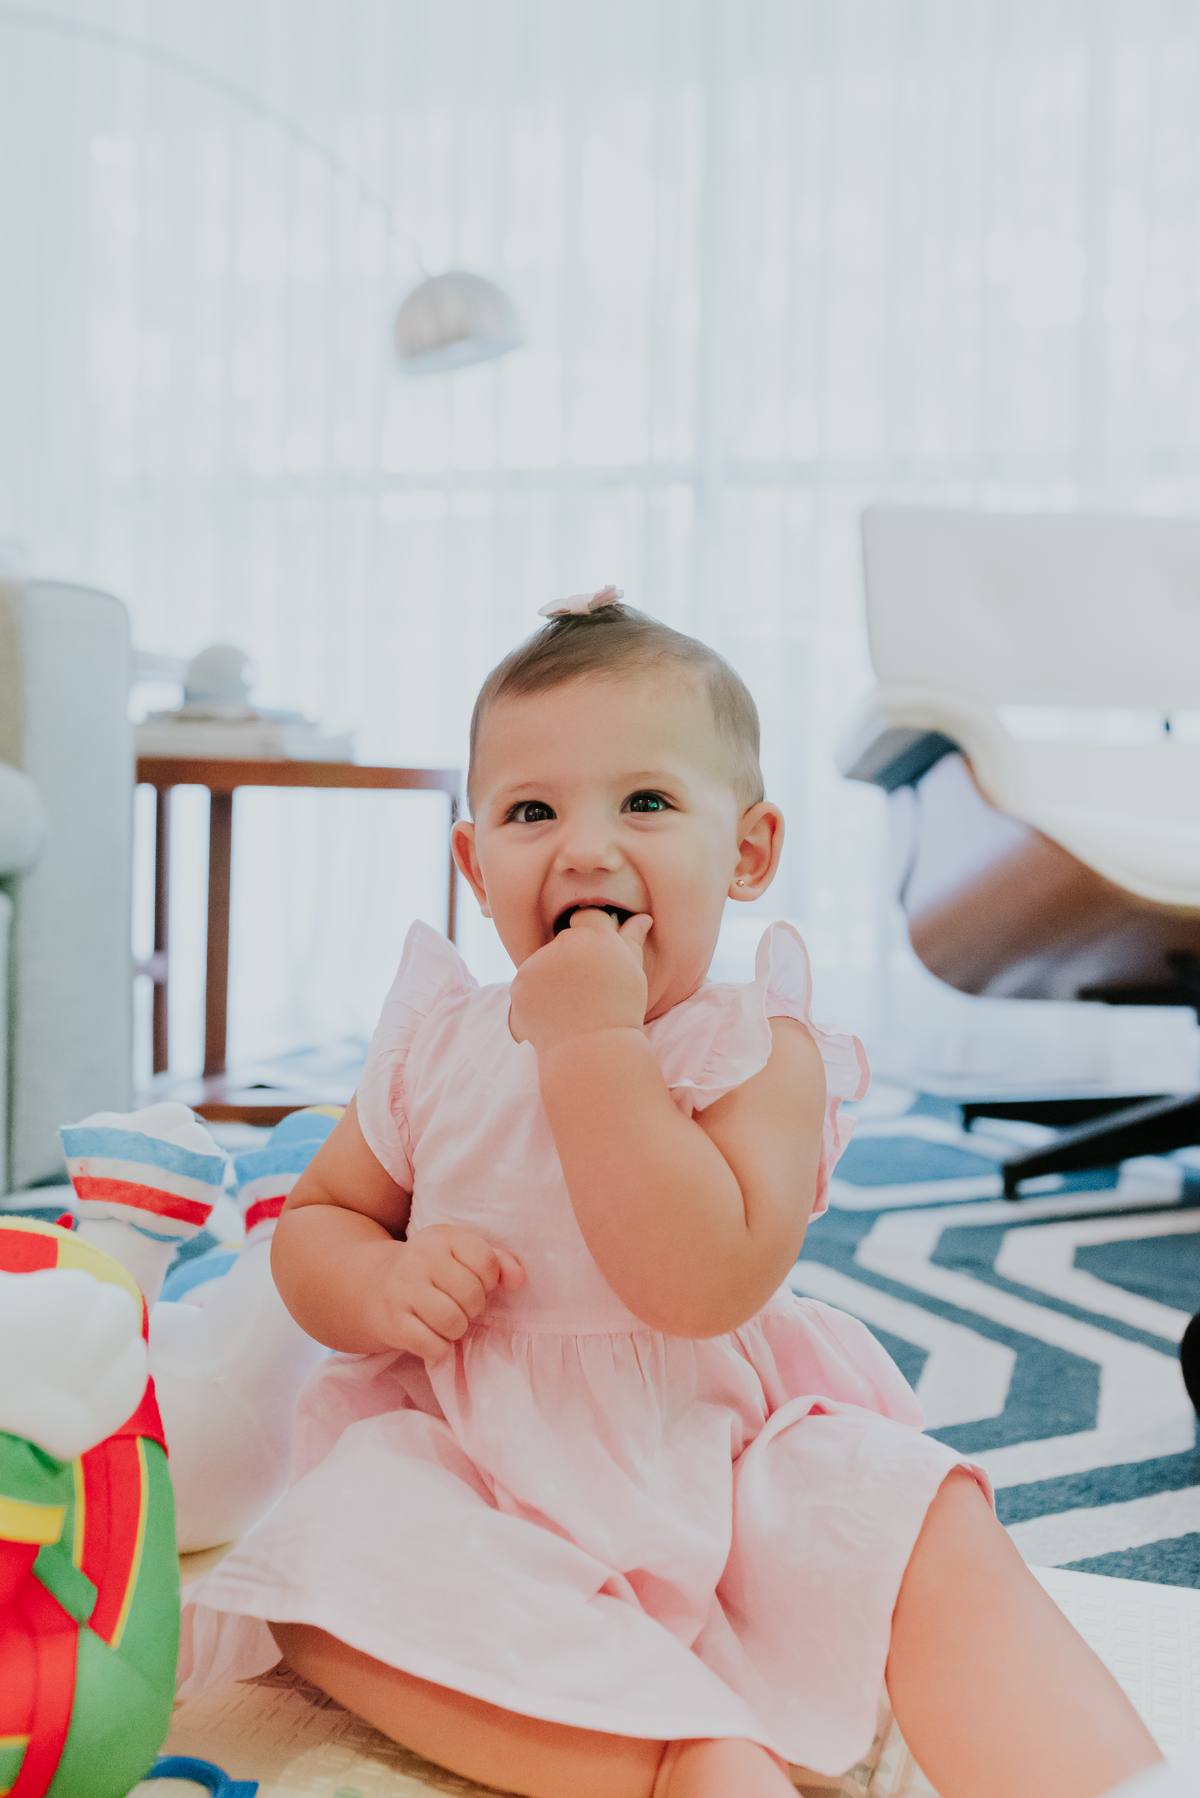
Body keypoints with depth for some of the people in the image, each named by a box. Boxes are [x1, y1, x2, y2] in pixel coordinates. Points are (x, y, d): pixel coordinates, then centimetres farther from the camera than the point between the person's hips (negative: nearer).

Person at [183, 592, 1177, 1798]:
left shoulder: (761, 1053, -12)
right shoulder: (437, 1049, -1)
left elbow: (704, 1285, -28)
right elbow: (312, 1222, 6)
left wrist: (591, 1045, -30)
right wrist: (384, 1285, -19)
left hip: (718, 1466, -2)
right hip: (468, 1466, 3)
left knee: (937, 1548, -25)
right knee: (321, 1583, -26)